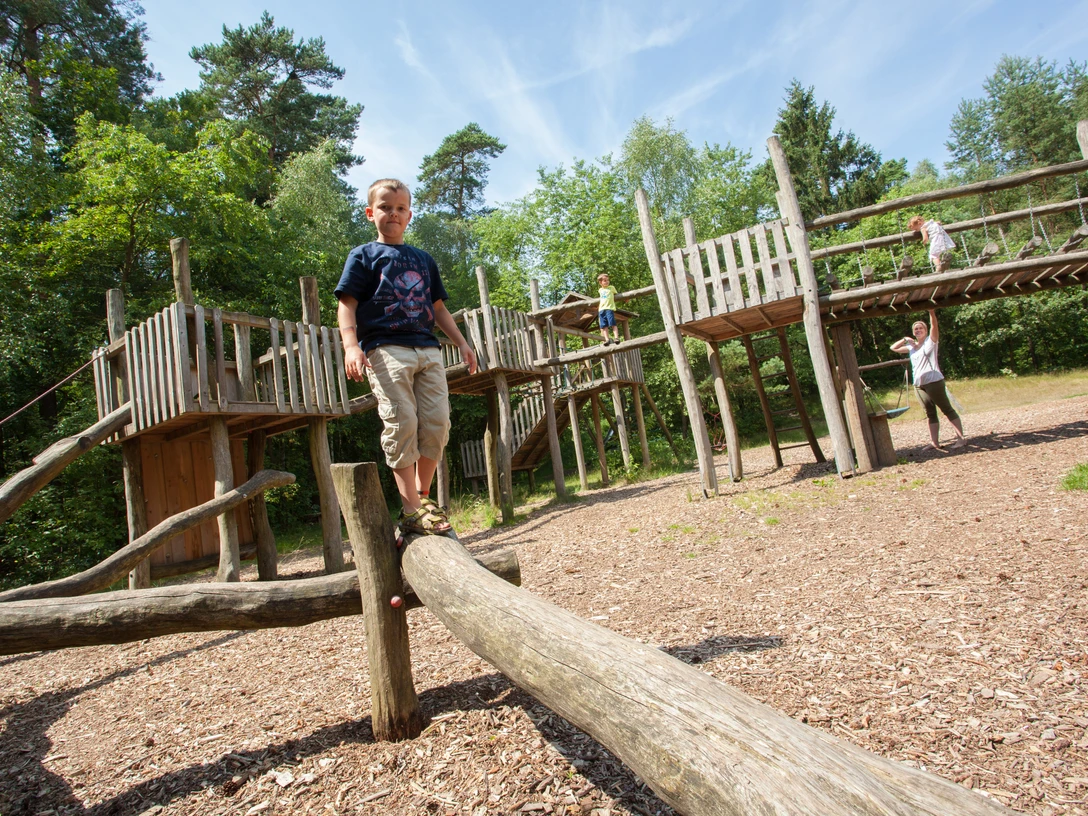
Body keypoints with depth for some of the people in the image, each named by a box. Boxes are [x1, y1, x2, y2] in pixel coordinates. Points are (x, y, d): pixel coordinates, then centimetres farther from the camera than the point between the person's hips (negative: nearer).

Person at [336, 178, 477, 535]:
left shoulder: (424, 259, 25)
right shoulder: (363, 255, 10)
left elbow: (438, 307, 27)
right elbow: (347, 304, 0)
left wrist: (461, 343, 17)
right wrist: (351, 345, -16)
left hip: (428, 350, 5)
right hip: (385, 349, -5)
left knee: (437, 422, -3)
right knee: (401, 423, -12)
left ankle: (423, 495, 14)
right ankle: (412, 509, -9)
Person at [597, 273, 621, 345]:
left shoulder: (612, 287, 11)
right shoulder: (600, 290, 19)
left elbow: (616, 295, 20)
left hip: (609, 308, -4)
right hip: (601, 309, 4)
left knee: (612, 324, -13)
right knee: (604, 326, -3)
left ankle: (616, 337, -16)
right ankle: (607, 339, -6)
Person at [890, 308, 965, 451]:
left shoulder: (930, 341, 2)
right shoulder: (912, 347, 15)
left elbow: (934, 325, -13)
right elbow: (893, 348, 19)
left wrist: (931, 312, -28)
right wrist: (905, 339, 4)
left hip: (933, 381, -6)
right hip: (919, 384, 6)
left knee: (947, 409, -2)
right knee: (930, 414, 6)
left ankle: (960, 438, 0)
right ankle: (935, 443, 7)